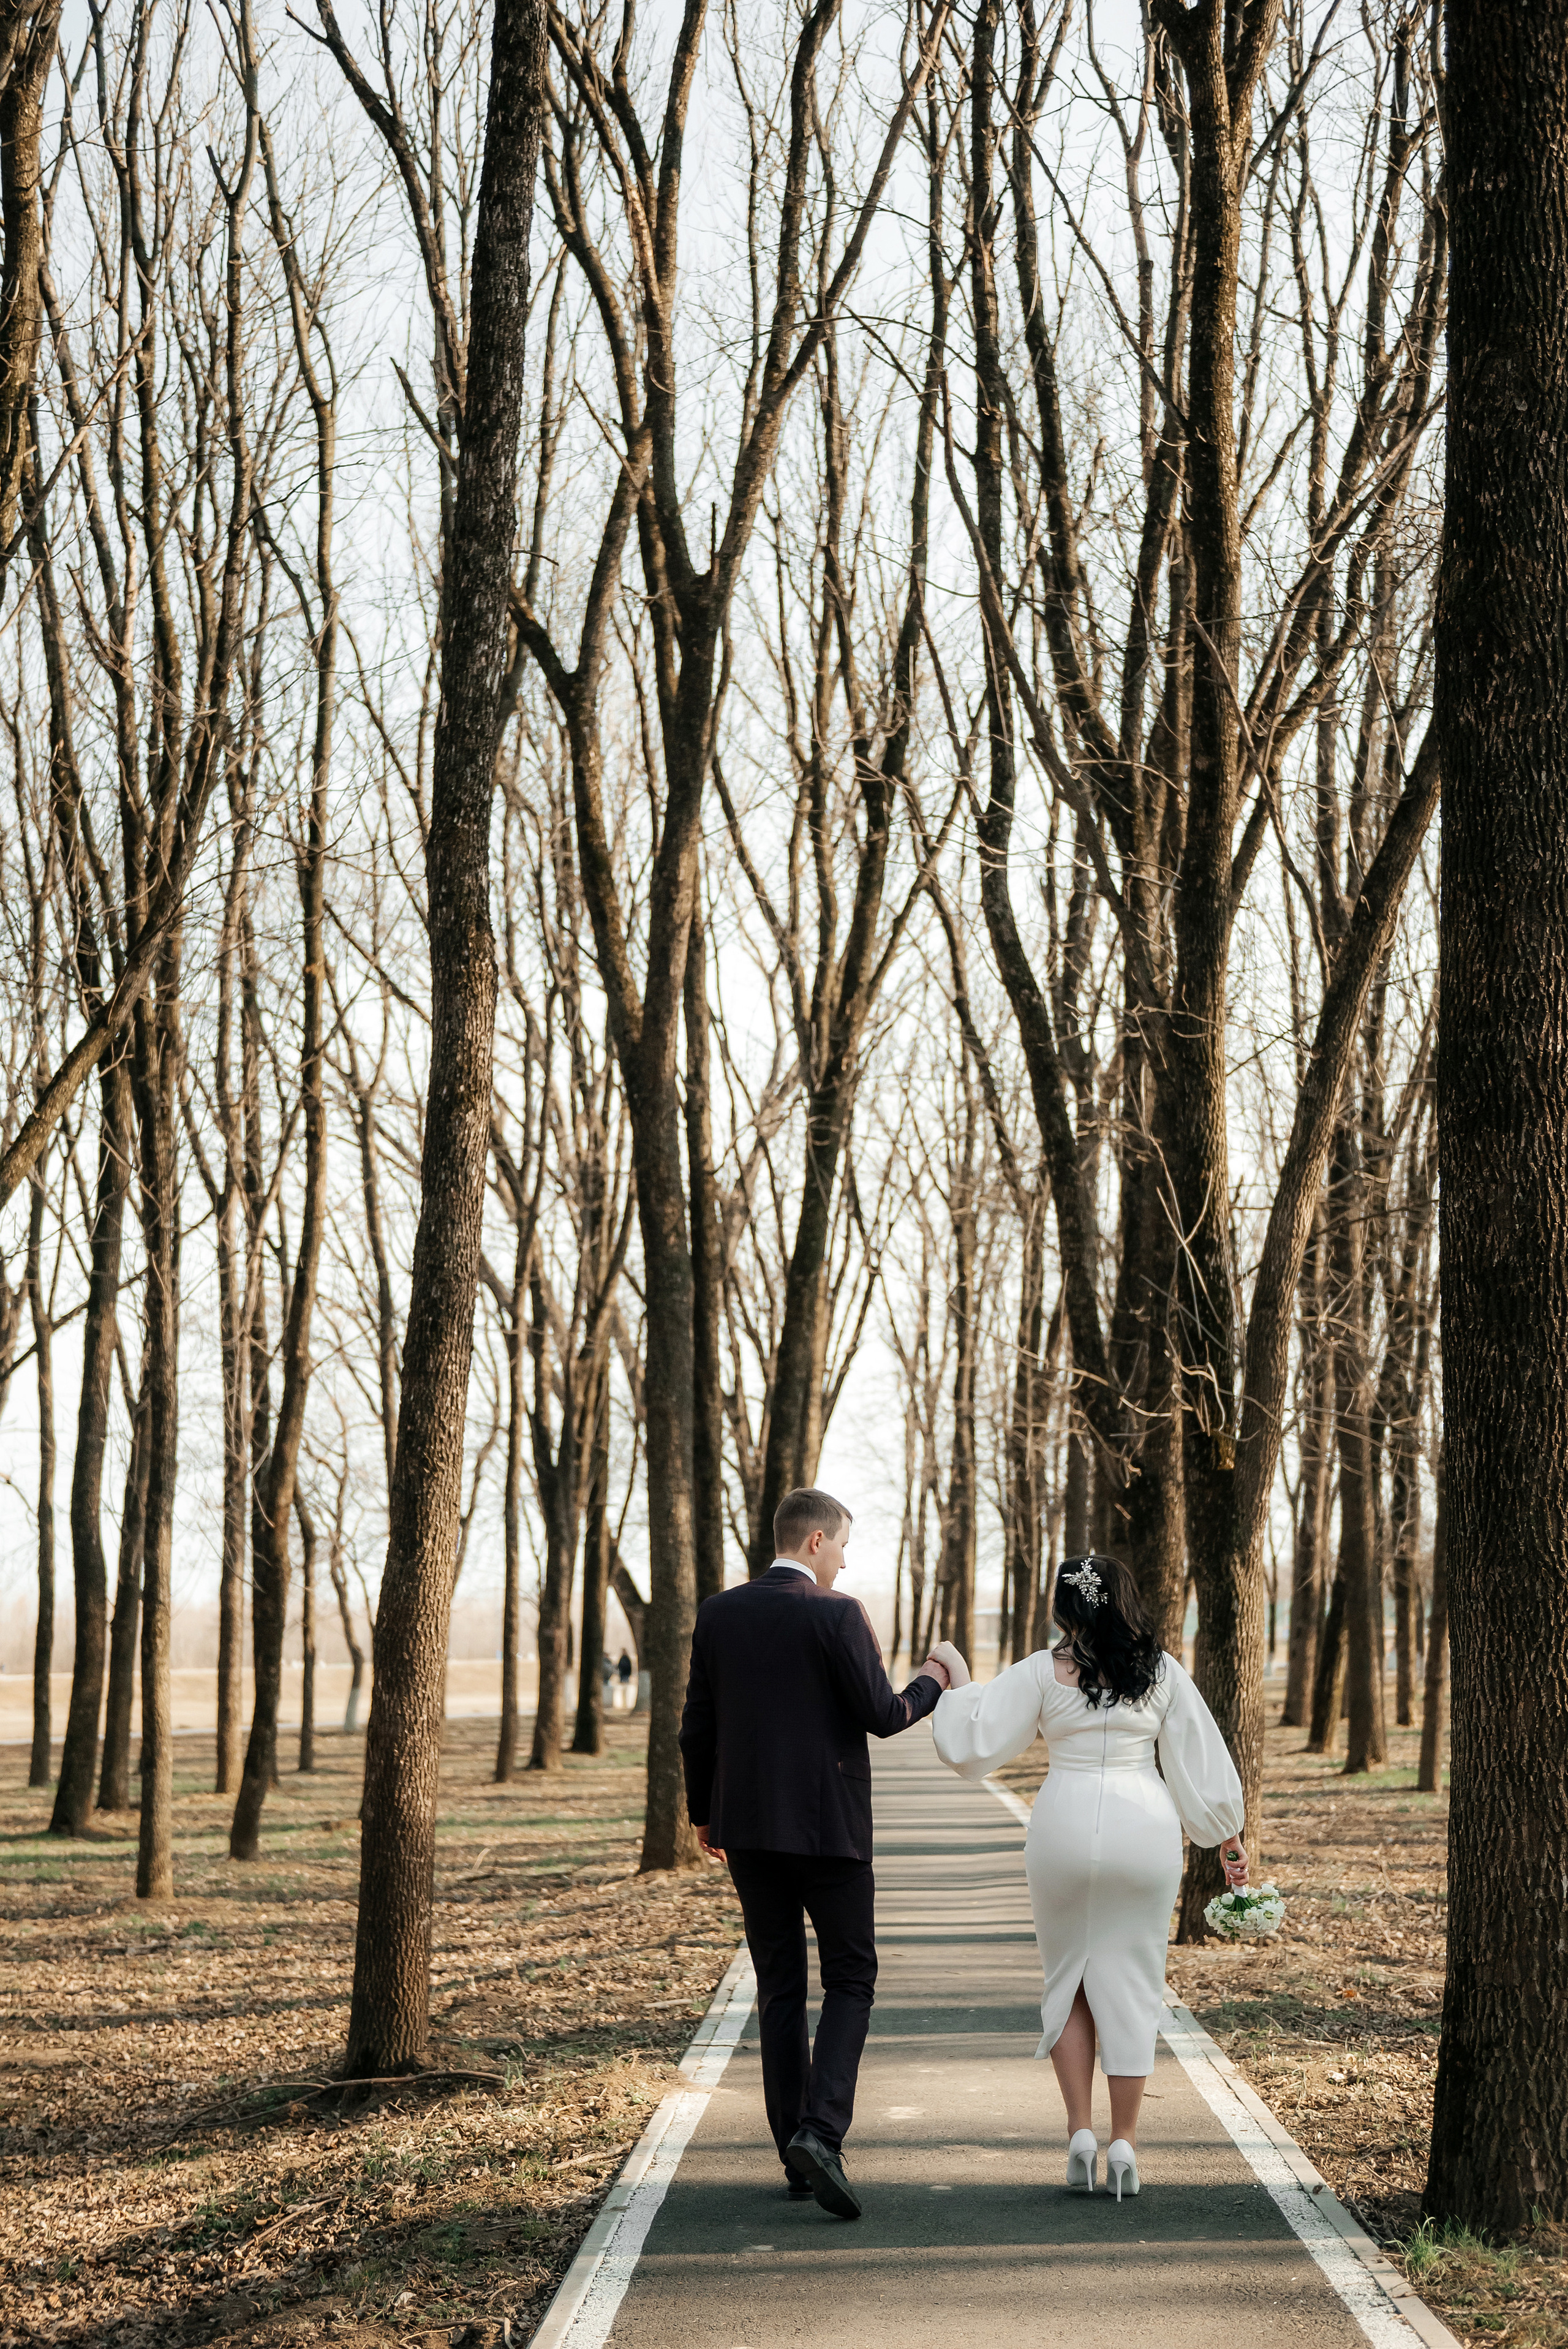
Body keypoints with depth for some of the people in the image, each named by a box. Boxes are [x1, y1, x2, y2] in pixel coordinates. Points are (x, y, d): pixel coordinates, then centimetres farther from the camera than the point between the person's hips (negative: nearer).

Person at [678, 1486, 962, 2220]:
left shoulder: (718, 1614, 4)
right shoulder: (837, 1614, -11)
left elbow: (698, 1725, 8)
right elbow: (883, 1717, -10)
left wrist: (704, 1813, 20)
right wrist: (933, 1681, 9)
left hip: (748, 1827, 5)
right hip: (828, 1825, -5)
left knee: (780, 1988, 11)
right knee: (850, 1979, 6)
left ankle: (797, 2157, 13)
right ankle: (821, 2133, -12)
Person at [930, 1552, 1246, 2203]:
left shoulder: (1042, 1672, -3)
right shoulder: (1162, 1673, 2)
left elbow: (975, 1745, -2)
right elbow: (1199, 1762, 6)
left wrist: (951, 1690, 14)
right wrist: (1228, 1838, 14)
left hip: (1065, 1828, -1)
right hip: (1144, 1830, 1)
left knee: (1067, 1980, 14)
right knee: (1130, 1984, 8)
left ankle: (1080, 2132, 6)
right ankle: (1124, 2143, 7)